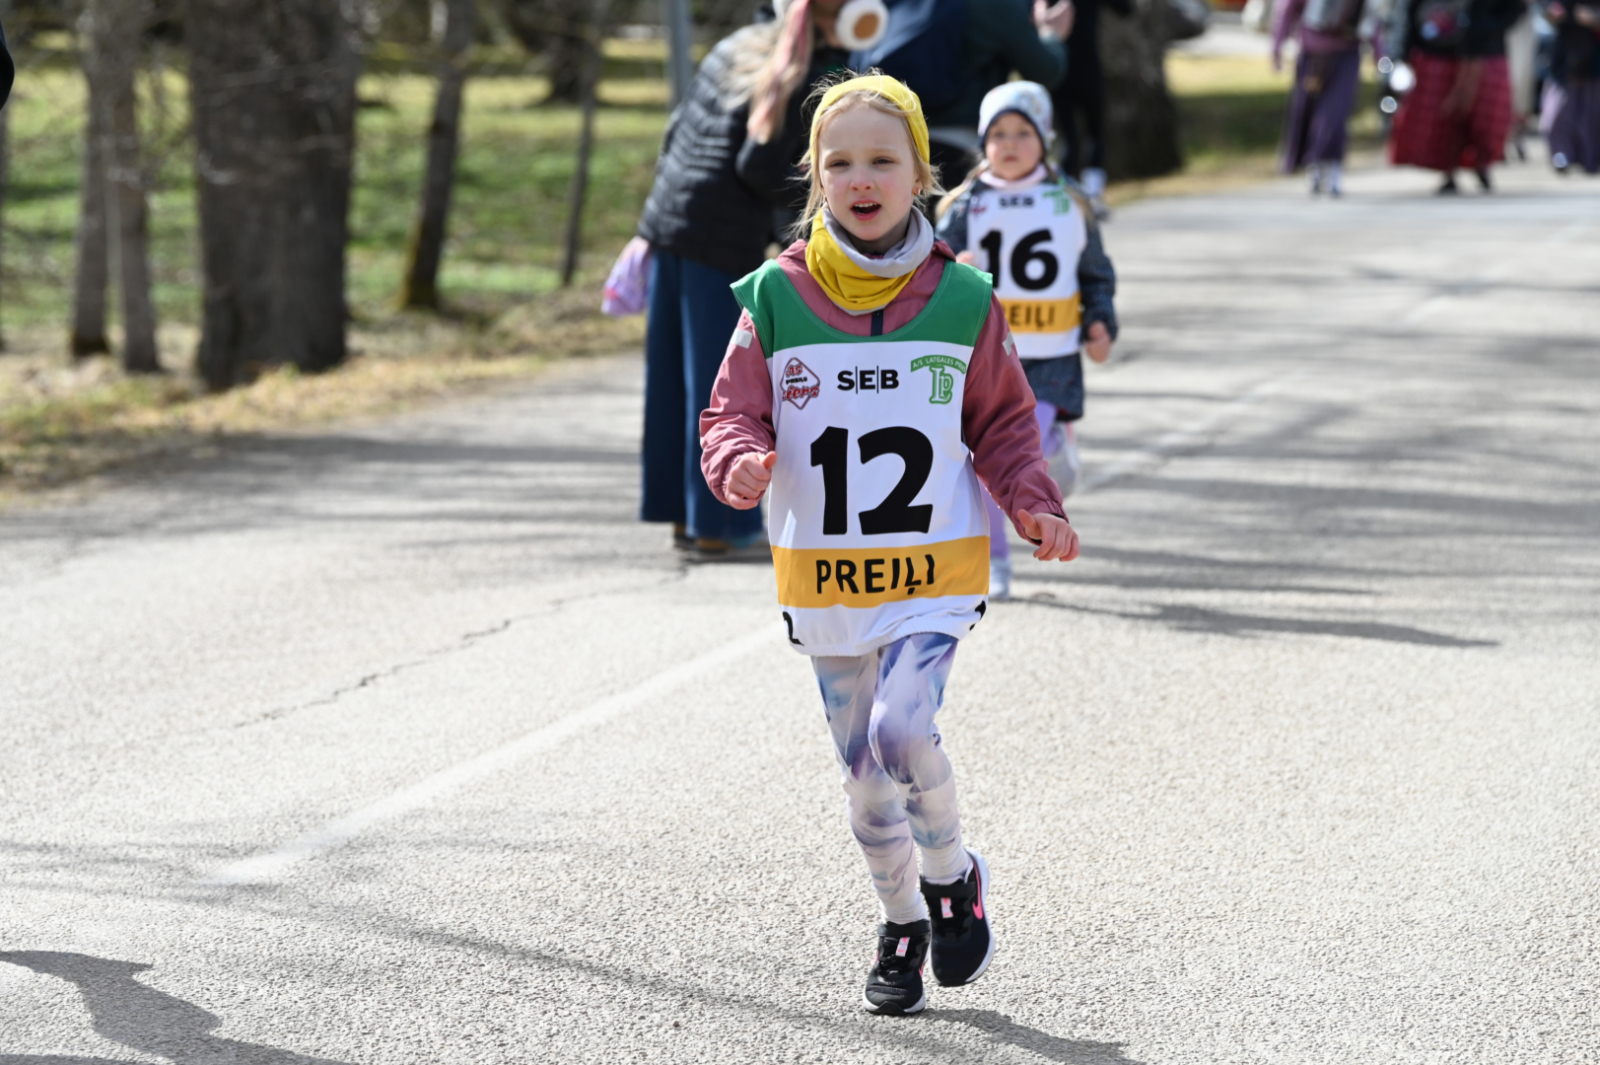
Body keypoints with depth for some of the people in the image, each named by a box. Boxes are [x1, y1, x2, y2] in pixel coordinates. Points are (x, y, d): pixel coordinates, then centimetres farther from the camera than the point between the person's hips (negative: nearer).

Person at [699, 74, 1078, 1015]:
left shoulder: (963, 300, -1)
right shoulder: (777, 300, -2)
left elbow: (1002, 420, 9)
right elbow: (734, 415, 0)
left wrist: (1033, 505, -6)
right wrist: (741, 466, -22)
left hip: (935, 574, -2)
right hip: (824, 576, 2)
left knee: (899, 732, -22)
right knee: (863, 769, 9)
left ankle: (952, 875, 6)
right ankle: (901, 927, 31)